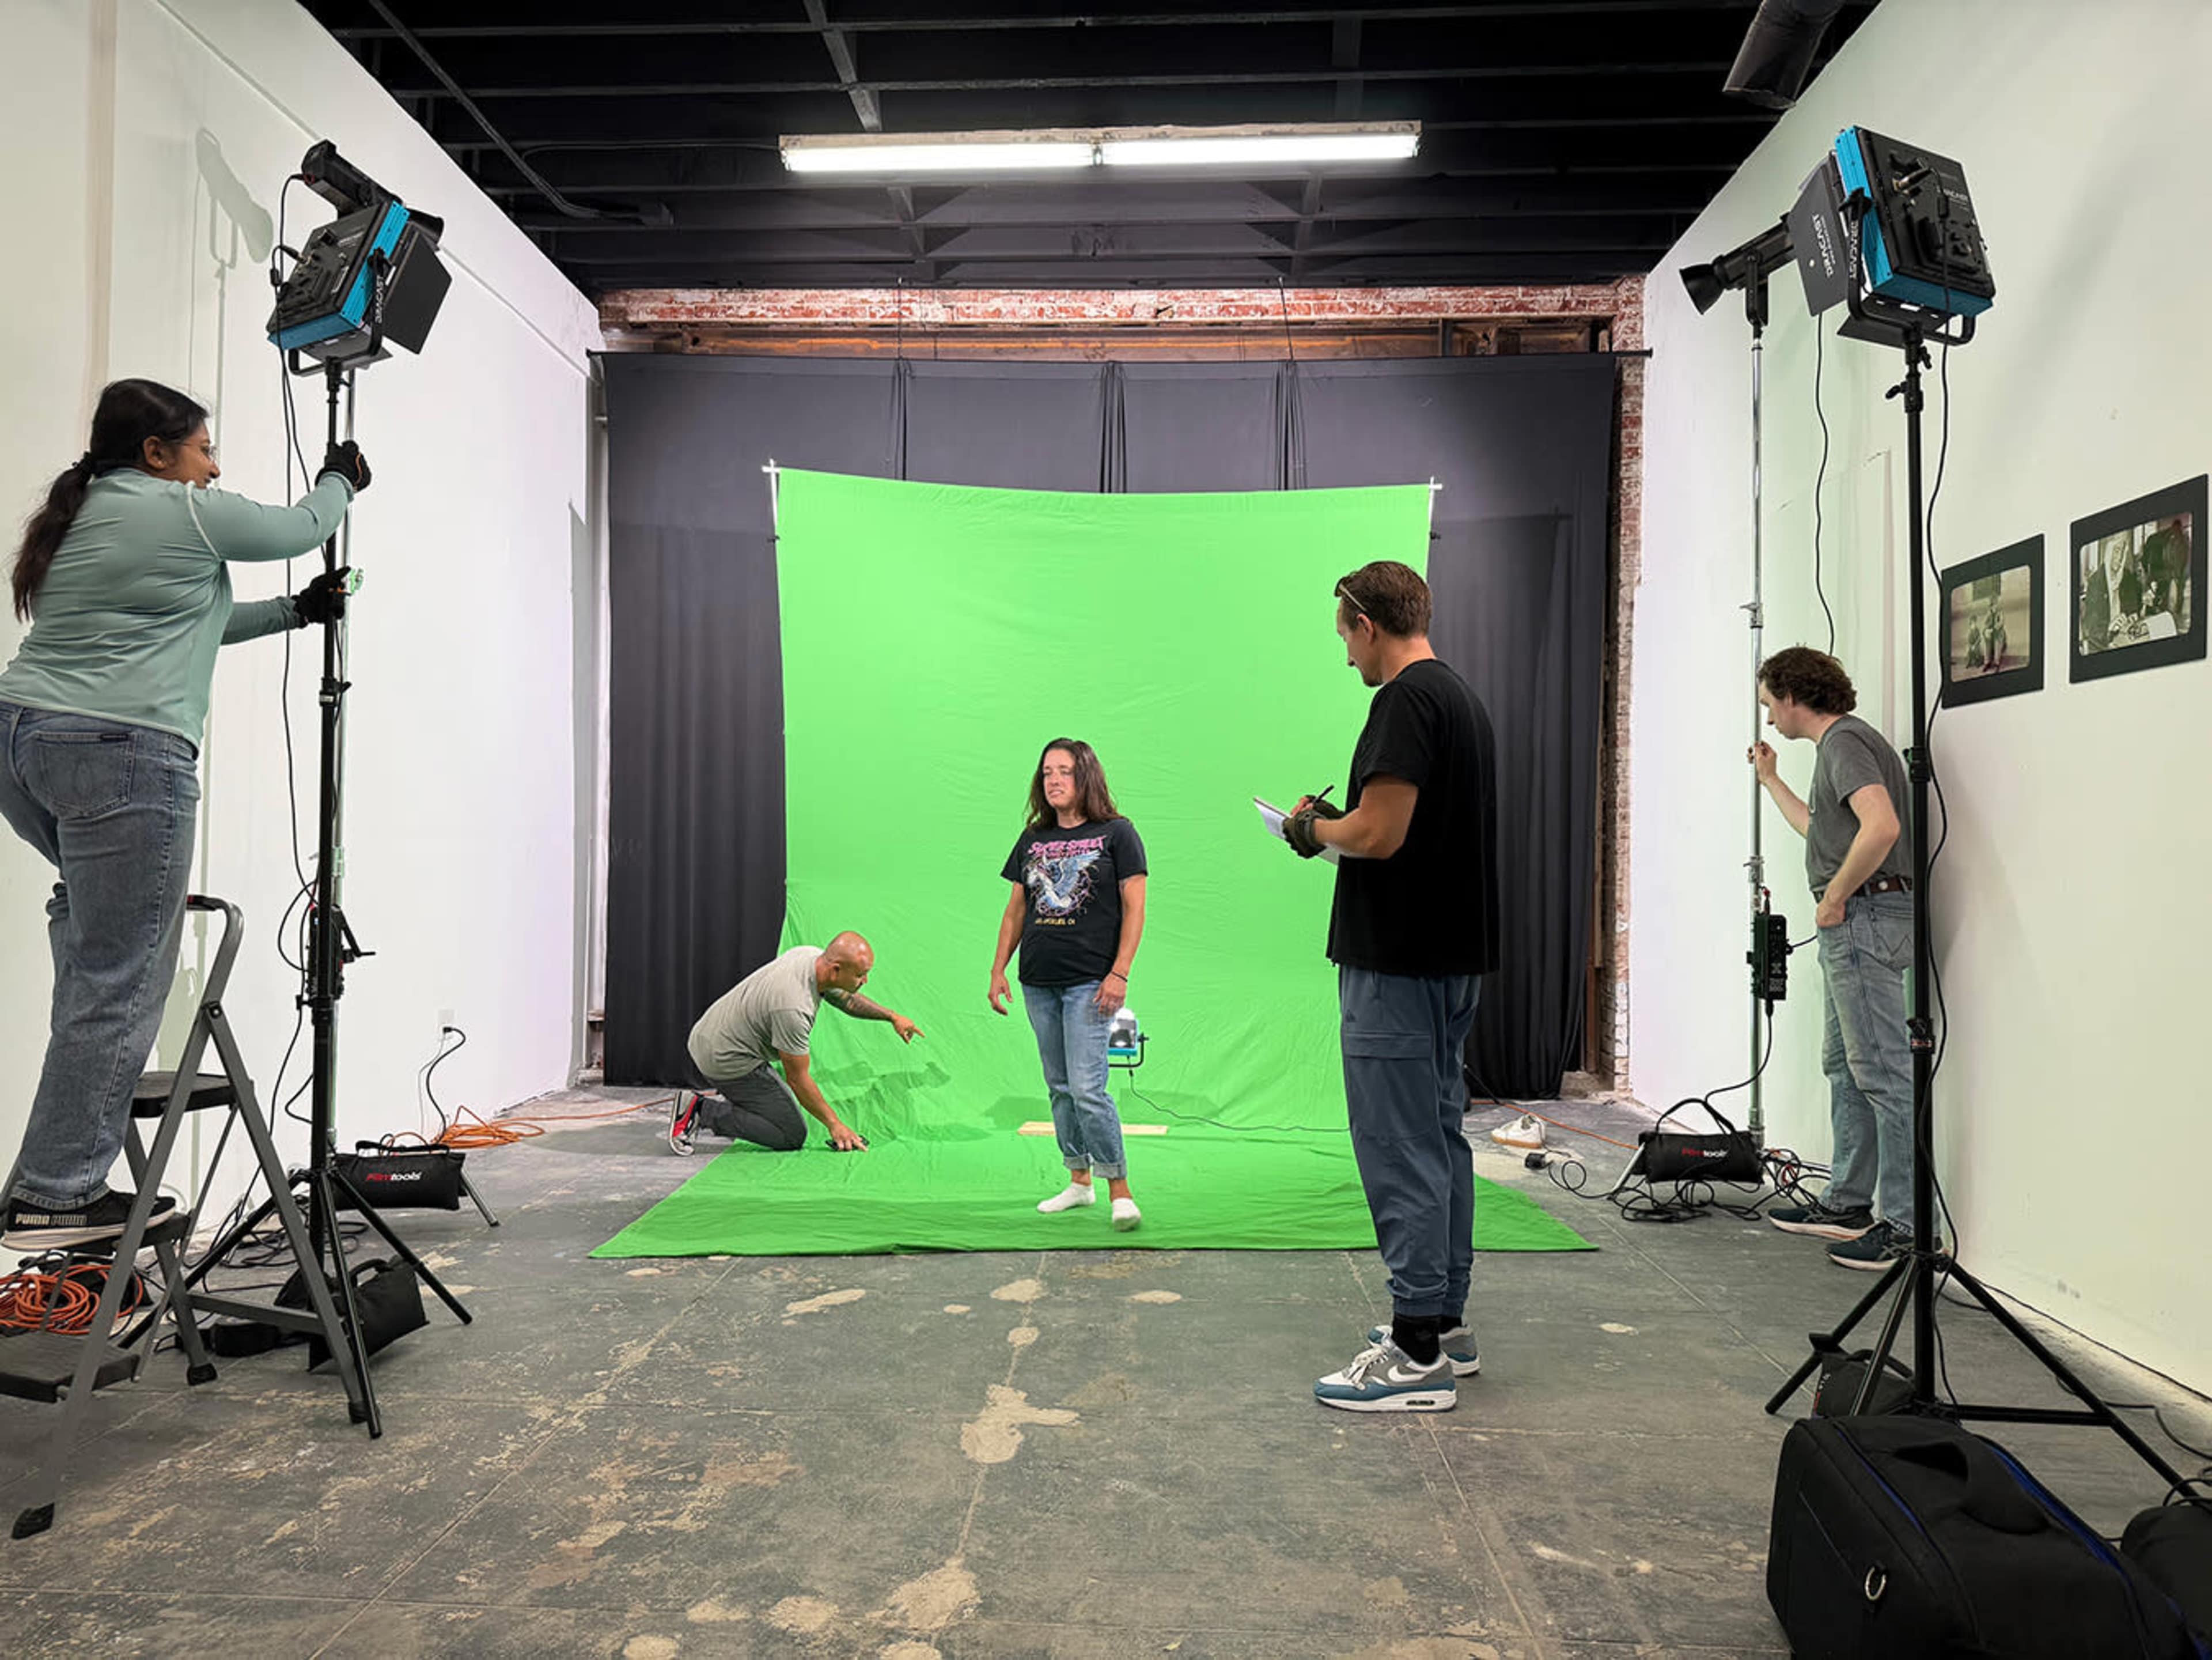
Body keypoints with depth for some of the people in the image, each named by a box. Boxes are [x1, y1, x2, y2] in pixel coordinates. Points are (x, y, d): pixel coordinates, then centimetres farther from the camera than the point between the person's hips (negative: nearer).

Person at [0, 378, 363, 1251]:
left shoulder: (81, 515, 21)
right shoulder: (180, 512, -5)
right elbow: (299, 527, 10)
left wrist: (297, 610, 29)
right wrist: (341, 480, 29)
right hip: (120, 755, -10)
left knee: (94, 903, 34)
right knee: (119, 984, -4)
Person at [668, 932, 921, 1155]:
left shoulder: (813, 956, -6)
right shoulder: (793, 1007, -32)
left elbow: (845, 999, 17)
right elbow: (798, 1079, -21)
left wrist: (892, 1017, 14)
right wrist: (834, 1124, -12)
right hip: (728, 1062, -10)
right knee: (791, 1135, -7)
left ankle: (719, 1102, 15)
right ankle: (702, 1110, -7)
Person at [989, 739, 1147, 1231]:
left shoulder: (1116, 833, -2)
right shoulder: (1032, 839, 12)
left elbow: (1134, 909, -5)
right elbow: (1015, 910, 16)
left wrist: (1120, 973, -12)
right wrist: (998, 969, 9)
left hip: (1089, 982, -6)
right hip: (1038, 983, 6)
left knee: (1087, 1088, -12)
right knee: (1059, 1087, 11)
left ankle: (1120, 1190, -3)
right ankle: (1079, 1181, 22)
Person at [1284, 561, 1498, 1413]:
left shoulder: (1406, 700, -16)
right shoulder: (1465, 697, 15)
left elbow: (1380, 833, -23)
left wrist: (1315, 828, -5)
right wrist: (1338, 827, 17)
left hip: (1397, 966, -10)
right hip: (1455, 956, 10)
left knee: (1401, 1151, -5)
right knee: (1439, 1140, 16)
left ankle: (1417, 1353, 1)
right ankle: (1445, 1322, 25)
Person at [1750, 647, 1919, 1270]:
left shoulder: (1844, 741, -12)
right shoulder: (1841, 742, 21)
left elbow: (1881, 826, -28)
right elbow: (1820, 830, 34)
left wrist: (1836, 897, -18)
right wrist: (1771, 780, 41)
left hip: (1864, 917, -11)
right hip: (1851, 922, 11)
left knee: (1883, 1073, -9)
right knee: (1844, 1066, 16)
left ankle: (1905, 1225, -6)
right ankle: (1847, 1204, 24)